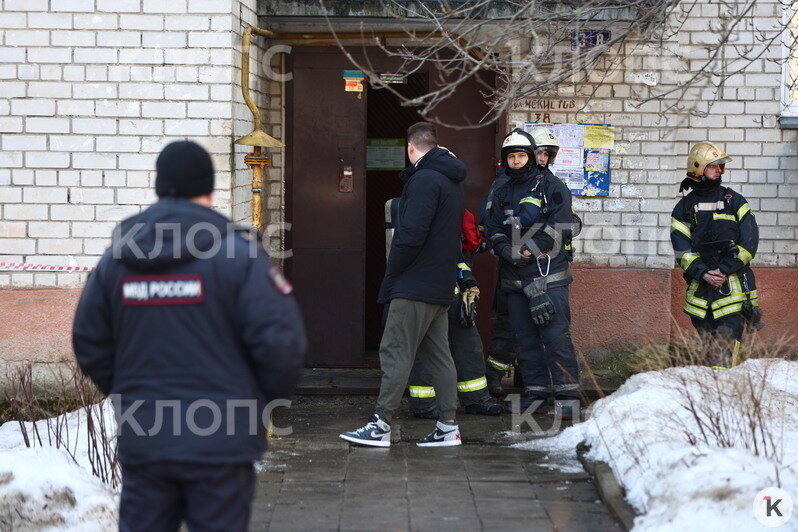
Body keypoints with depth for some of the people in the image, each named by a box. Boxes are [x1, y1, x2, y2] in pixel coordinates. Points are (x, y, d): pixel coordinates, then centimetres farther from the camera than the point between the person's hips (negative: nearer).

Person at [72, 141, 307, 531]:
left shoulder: (115, 259, 2)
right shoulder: (238, 255, -10)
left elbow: (89, 344, 6)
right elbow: (280, 340, -15)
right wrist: (268, 397, 4)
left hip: (141, 444, 4)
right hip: (220, 443, -3)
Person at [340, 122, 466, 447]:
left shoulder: (424, 179, -14)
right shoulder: (452, 182, 17)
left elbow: (411, 234, -21)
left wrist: (391, 275, -11)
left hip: (414, 286, -10)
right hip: (441, 286, 10)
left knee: (395, 352, -7)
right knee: (438, 355, 11)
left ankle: (380, 426, -8)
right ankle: (447, 427, 12)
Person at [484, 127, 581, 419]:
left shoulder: (551, 187, 0)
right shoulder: (502, 193, 17)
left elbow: (561, 226, -9)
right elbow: (493, 230, 12)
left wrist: (531, 249, -14)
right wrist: (507, 250, -8)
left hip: (548, 275, -6)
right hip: (514, 279, 6)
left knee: (556, 335, -11)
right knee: (525, 339, 8)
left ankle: (567, 395, -8)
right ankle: (536, 394, 15)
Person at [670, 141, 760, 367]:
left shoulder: (734, 201, 7)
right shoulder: (685, 207, 10)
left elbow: (750, 242, 0)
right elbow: (682, 249, 3)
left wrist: (724, 270, -10)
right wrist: (703, 273, -12)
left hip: (732, 285, -2)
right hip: (700, 287, 2)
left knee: (726, 345, -13)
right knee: (707, 345, 6)